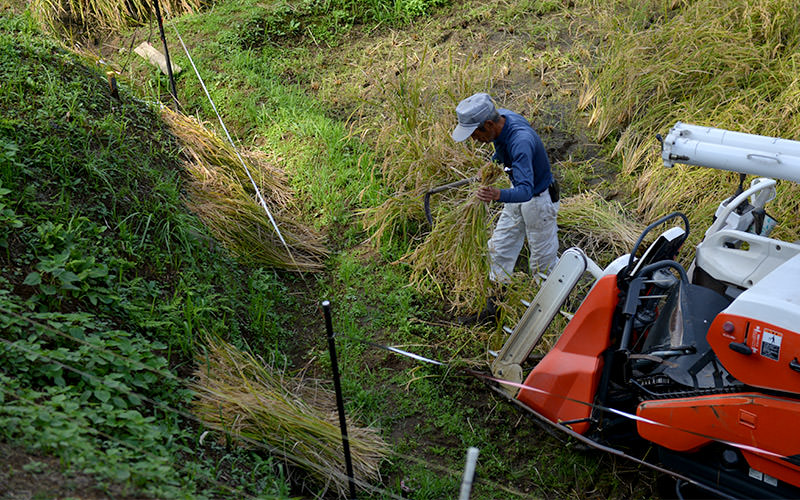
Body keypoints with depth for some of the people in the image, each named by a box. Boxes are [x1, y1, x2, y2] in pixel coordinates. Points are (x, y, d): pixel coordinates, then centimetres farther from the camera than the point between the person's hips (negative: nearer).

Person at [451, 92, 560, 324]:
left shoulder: (521, 141, -39)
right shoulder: (500, 117, -13)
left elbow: (525, 190, -48)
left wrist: (498, 196, -65)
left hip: (538, 199, -9)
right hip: (518, 194, 9)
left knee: (543, 260, 8)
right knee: (499, 249, 14)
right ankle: (495, 308, 27)